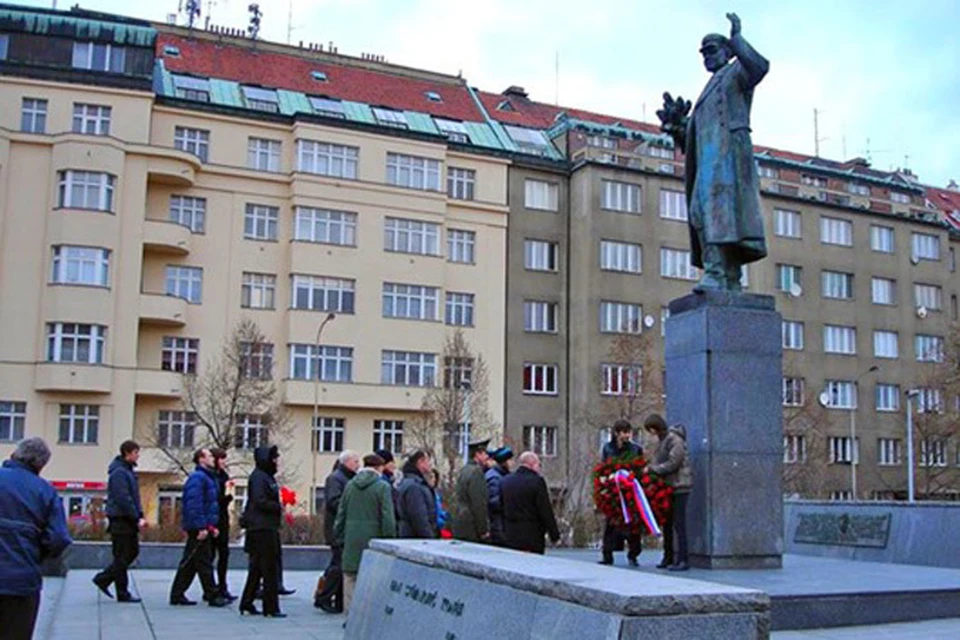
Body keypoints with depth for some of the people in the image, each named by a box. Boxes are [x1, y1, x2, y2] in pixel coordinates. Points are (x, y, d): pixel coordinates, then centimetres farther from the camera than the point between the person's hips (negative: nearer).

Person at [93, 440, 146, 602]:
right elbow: (123, 499, -21)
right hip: (121, 520, -10)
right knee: (122, 557, -2)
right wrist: (137, 519, -19)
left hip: (129, 521, 10)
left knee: (132, 552, 14)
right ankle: (123, 594, 6)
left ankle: (103, 579, 20)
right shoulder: (119, 473, -15)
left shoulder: (128, 471, 16)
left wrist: (140, 516, 10)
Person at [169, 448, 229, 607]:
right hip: (198, 528, -10)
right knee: (204, 563, -4)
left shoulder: (208, 477, 19)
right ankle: (212, 596, 1)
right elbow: (194, 504, -20)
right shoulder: (197, 478, -13)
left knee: (189, 563, 12)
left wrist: (212, 526, 19)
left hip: (204, 528, 10)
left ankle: (177, 595, 17)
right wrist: (201, 527, -22)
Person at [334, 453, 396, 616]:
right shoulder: (382, 487, -7)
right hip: (372, 539, -4)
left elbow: (341, 514, 11)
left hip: (352, 540, 4)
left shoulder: (350, 485, 8)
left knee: (350, 579, 10)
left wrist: (340, 537, 17)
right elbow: (387, 517, -10)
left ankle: (350, 614, 14)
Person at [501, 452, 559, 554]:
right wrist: (555, 535, -5)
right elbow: (546, 512, -11)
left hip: (510, 537, 6)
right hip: (532, 538, -6)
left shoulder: (505, 481, 7)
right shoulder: (537, 481, -12)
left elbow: (502, 510, 12)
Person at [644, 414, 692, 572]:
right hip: (668, 486, 9)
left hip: (679, 487, -9)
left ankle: (682, 560, -6)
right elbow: (660, 461, 17)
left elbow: (673, 463, -20)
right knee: (667, 523, 11)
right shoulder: (663, 440, 16)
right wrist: (651, 467, -1)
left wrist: (652, 469, -15)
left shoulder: (675, 440, -13)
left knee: (678, 523, -9)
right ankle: (669, 557, 18)